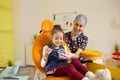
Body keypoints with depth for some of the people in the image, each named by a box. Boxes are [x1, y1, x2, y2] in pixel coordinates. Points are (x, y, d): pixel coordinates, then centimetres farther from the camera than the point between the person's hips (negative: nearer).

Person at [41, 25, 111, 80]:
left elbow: (68, 62, 16)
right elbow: (42, 65, 0)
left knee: (75, 61, -26)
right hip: (53, 70, -5)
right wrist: (45, 55, -18)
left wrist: (70, 56, -6)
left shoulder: (63, 47, 20)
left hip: (64, 67, 5)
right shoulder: (47, 48, 6)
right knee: (70, 67, -35)